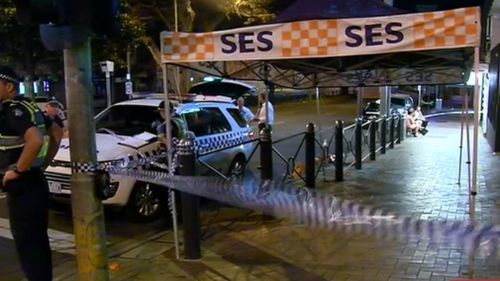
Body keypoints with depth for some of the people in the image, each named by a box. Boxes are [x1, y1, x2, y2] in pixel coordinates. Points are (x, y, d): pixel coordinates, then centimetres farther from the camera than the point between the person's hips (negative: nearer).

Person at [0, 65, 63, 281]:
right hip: (34, 183, 10)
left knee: (27, 244, 1)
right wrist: (44, 163, 16)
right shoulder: (27, 107, 11)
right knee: (38, 241, 17)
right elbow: (56, 133, 20)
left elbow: (35, 141, -34)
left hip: (23, 188, -10)